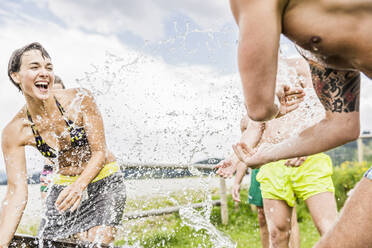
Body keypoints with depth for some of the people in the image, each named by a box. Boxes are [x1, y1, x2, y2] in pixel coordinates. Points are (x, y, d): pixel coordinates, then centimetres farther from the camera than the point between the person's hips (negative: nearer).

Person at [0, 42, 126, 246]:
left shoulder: (80, 99, -20)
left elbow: (99, 153, -17)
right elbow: (17, 191, -15)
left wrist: (79, 185, -35)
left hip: (104, 181, -2)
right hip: (63, 187, 2)